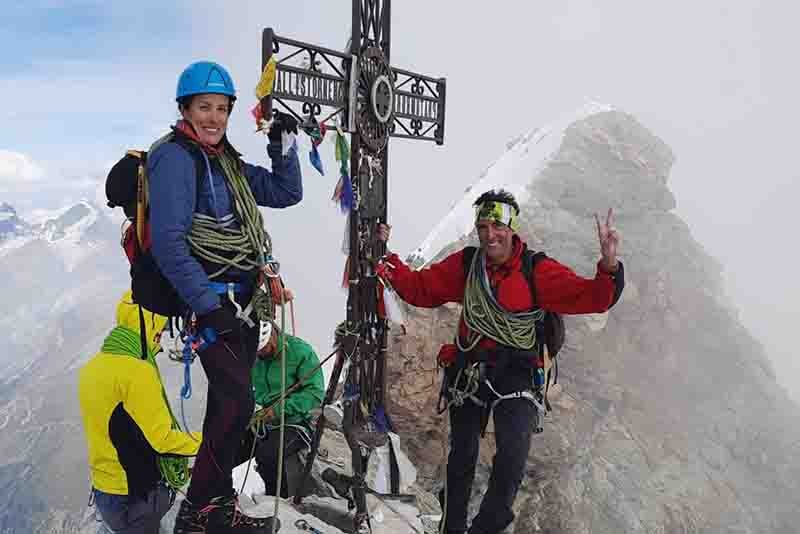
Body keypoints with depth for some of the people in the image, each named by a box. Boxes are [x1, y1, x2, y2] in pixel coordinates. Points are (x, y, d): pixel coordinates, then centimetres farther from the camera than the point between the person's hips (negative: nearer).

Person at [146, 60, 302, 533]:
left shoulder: (227, 161, 15)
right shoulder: (175, 157, -10)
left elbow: (287, 193, 18)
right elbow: (168, 243, -18)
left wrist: (283, 145, 4)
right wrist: (209, 307, -21)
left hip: (244, 302, 8)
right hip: (214, 302, -8)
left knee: (228, 405, 13)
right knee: (237, 404, -12)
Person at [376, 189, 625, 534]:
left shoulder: (538, 271, -11)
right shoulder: (463, 265, -1)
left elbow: (591, 297, -17)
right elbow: (420, 289, 2)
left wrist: (609, 266, -36)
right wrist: (386, 259, -8)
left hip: (516, 373, -3)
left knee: (513, 455, -18)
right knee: (461, 456, 16)